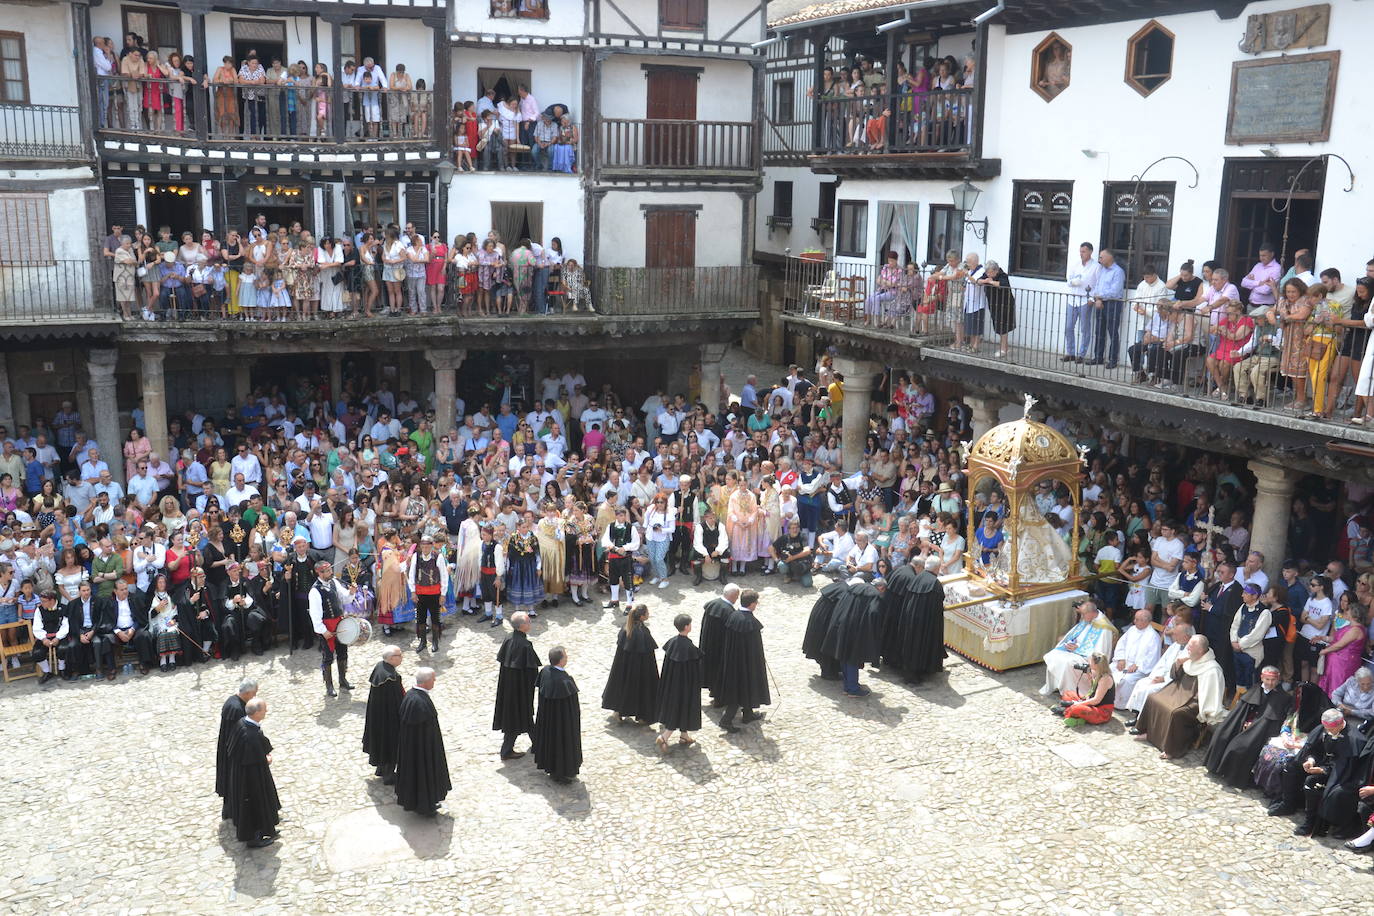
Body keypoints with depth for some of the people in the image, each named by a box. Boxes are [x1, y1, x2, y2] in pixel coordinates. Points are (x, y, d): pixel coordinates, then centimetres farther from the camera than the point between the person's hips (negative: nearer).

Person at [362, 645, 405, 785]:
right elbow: (395, 701, -26)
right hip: (389, 715, -9)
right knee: (391, 745, 8)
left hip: (377, 713, 9)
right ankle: (388, 776, 22)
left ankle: (381, 768, 42)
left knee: (382, 740, 25)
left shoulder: (379, 666, -5)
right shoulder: (391, 676, -32)